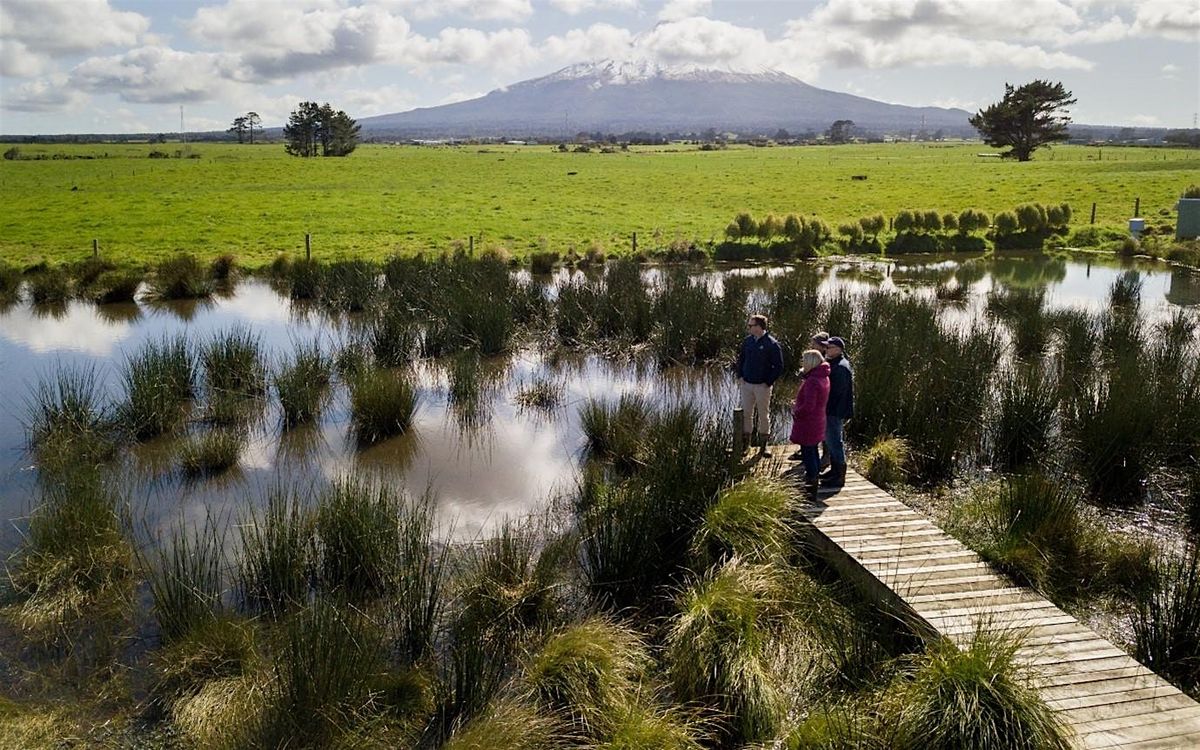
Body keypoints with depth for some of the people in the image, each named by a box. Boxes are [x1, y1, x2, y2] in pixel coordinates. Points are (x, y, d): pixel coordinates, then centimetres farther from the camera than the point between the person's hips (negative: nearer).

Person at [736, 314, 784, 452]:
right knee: (746, 413, 9)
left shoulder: (772, 344, -13)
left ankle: (763, 444, 18)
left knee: (764, 414, 7)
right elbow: (741, 358, 18)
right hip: (746, 384, 5)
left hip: (762, 386, -5)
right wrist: (740, 375, 8)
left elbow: (778, 367, -10)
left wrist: (768, 382, -12)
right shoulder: (747, 341, 3)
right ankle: (745, 442, 18)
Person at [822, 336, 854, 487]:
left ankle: (839, 476, 0)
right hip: (829, 409, 11)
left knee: (834, 441, -6)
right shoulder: (832, 363, 13)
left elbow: (836, 391, -24)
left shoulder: (841, 367, -21)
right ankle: (835, 470, 30)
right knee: (830, 440, 18)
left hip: (835, 411, -11)